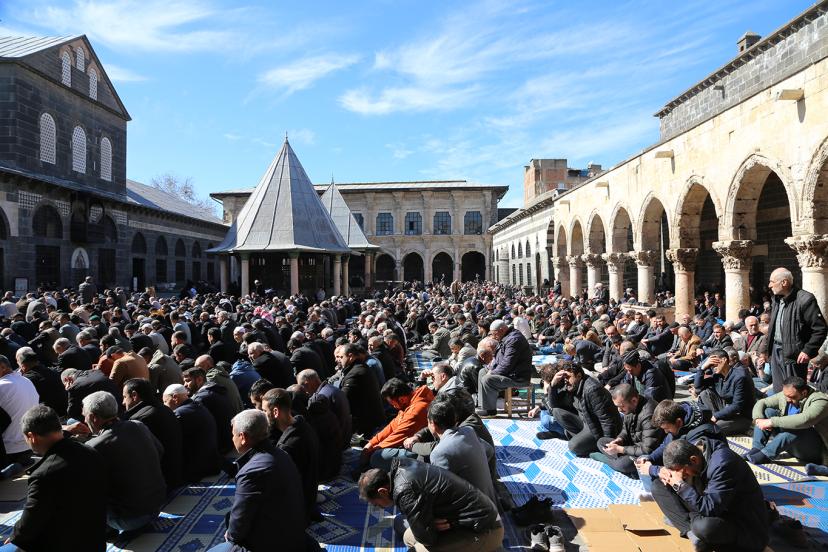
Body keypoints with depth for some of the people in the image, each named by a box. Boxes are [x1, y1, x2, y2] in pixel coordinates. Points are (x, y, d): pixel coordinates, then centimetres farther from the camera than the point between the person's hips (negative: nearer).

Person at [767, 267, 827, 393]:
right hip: (775, 350, 8)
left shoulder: (805, 299, -14)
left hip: (793, 354, -7)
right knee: (778, 391, 14)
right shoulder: (777, 299, 11)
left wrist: (808, 351, -17)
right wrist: (770, 348, 12)